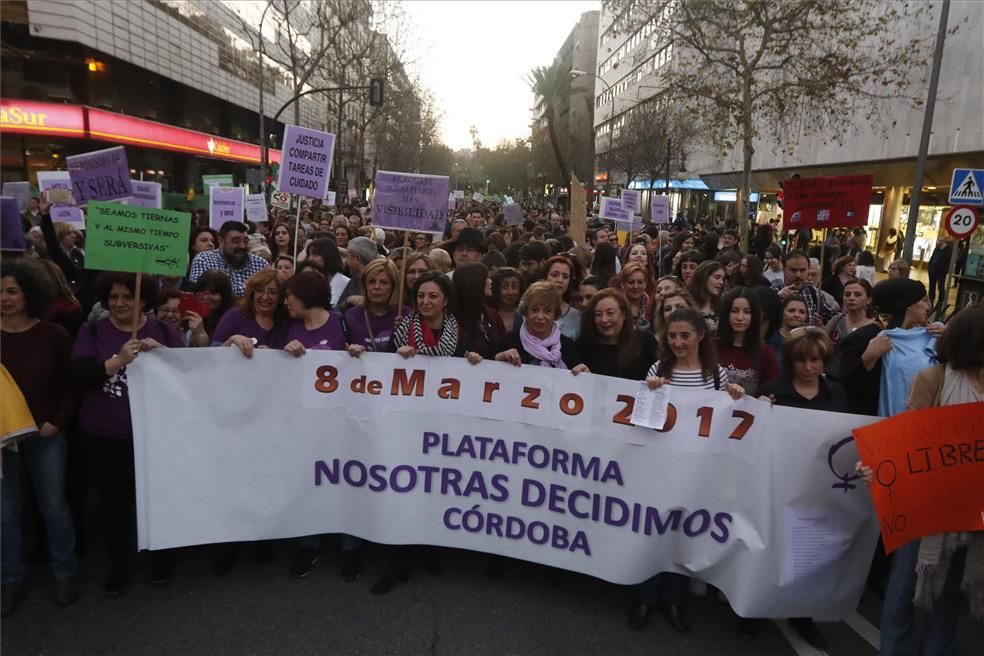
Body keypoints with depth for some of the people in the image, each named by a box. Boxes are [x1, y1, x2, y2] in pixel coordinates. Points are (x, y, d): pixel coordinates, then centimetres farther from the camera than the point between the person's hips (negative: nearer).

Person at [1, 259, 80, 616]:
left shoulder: (53, 335, -7)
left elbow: (72, 385, -2)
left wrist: (57, 422, -11)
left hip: (45, 436, -2)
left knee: (54, 507, 10)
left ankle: (65, 572, 26)